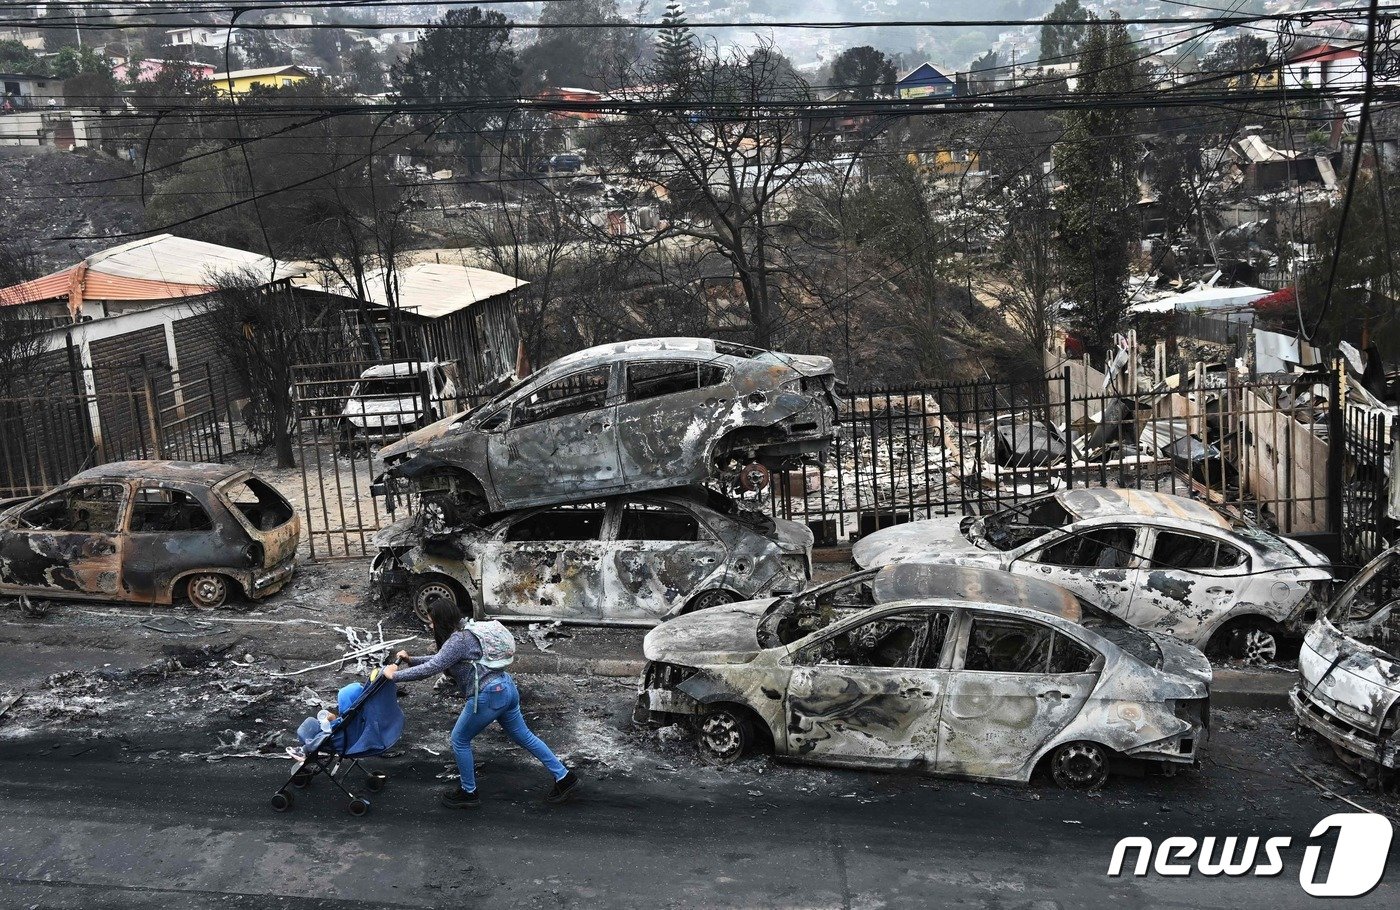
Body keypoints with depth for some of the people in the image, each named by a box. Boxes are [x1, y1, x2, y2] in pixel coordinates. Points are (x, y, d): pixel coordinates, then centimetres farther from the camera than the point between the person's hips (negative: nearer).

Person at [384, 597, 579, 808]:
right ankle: (564, 777, 21)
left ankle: (468, 793, 22)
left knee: (459, 740, 9)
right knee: (523, 736, 18)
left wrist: (395, 675, -11)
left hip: (488, 696, -10)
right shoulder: (465, 633, 17)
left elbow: (431, 668, -20)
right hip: (506, 688, 10)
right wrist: (411, 660, 21)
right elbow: (440, 660, 28)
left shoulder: (457, 640, -14)